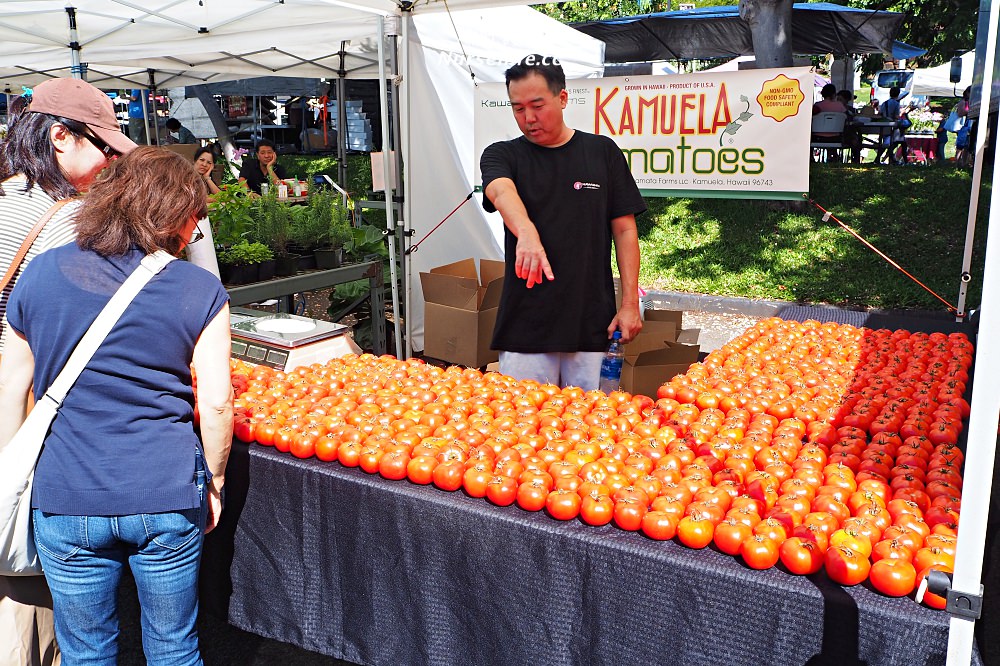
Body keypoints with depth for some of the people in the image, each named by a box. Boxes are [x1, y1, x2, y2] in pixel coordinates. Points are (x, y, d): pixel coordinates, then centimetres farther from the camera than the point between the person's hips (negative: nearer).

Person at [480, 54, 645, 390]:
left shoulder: (603, 152, 8)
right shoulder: (502, 155, 5)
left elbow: (624, 230, 7)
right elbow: (501, 190, -19)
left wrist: (630, 303, 0)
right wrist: (526, 231, -41)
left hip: (593, 323, 1)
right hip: (525, 322, 0)